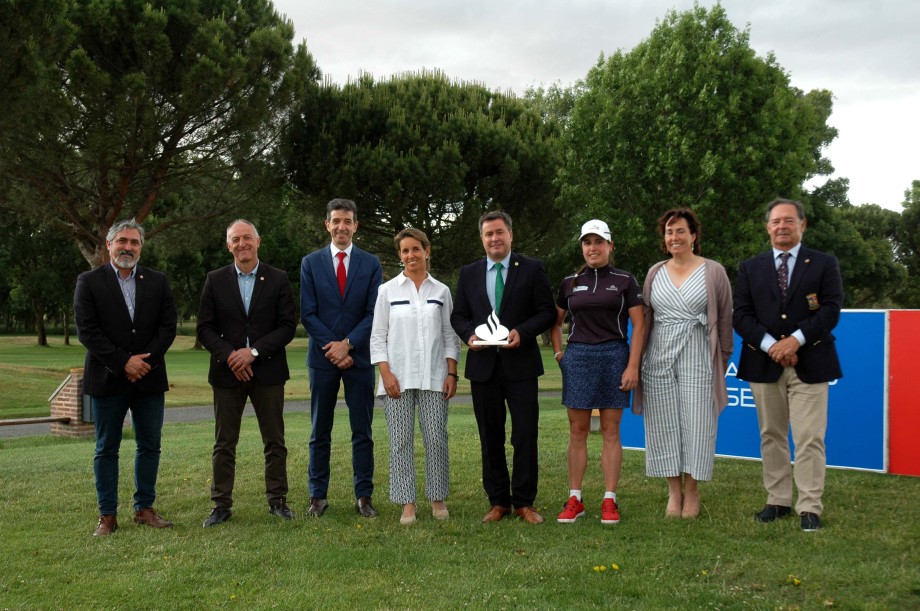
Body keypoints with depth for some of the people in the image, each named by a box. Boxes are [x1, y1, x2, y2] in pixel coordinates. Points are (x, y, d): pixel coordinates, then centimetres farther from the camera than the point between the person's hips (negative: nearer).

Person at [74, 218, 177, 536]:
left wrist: (146, 360, -11)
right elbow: (87, 331, -7)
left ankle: (144, 508, 19)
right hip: (107, 379, -2)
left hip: (149, 378, 3)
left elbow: (168, 327, 2)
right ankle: (107, 515, 12)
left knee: (150, 446, 7)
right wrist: (123, 362, -14)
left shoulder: (158, 281, 8)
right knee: (106, 450, 4)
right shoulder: (89, 282, 0)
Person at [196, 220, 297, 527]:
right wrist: (230, 355, -13)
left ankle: (277, 500, 16)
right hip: (228, 372, 1)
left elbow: (288, 326, -3)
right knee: (224, 443, 5)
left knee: (275, 441, 6)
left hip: (268, 371, 0)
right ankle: (221, 504, 13)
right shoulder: (215, 280, 5)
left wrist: (254, 352, -13)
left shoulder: (278, 279, 2)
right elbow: (205, 329, 2)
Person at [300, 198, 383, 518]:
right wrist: (333, 348, -10)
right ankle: (318, 496, 14)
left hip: (359, 357, 0)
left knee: (362, 431, 4)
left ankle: (364, 496, 11)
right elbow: (308, 313, -1)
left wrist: (348, 344, -12)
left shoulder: (371, 264, 4)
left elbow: (374, 312, -2)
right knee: (320, 432, 6)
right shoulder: (311, 263, 4)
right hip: (323, 357, 0)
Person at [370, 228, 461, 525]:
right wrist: (386, 374, -7)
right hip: (398, 377, -1)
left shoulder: (441, 291, 8)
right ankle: (407, 503, 8)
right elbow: (378, 336, 3)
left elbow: (451, 336, 10)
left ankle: (438, 498, 14)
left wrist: (452, 373, 1)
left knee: (436, 437, 0)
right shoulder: (388, 290, 4)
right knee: (401, 440, 0)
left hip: (433, 377, 1)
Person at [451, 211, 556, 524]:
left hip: (520, 363, -3)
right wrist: (469, 334, -8)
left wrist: (522, 332, -16)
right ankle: (498, 501, 18)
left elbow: (547, 311, -1)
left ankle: (524, 502, 9)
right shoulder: (468, 273, 10)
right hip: (483, 364, 3)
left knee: (525, 435, -1)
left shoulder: (532, 269, 2)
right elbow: (458, 315, 12)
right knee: (490, 437, 8)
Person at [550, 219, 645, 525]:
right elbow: (555, 322, 21)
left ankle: (610, 501, 8)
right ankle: (574, 500, 10)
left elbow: (638, 326, -1)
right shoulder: (570, 282, 8)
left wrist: (633, 366, -9)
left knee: (611, 432, 2)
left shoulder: (625, 281, 1)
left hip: (614, 357, -2)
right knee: (577, 432, 4)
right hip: (577, 359, 2)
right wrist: (558, 352, 8)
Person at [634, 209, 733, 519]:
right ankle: (674, 491, 15)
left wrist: (722, 360, 0)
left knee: (695, 424, 0)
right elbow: (644, 318, 13)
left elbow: (725, 319, 3)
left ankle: (691, 491, 12)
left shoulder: (713, 272, 2)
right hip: (658, 360, 3)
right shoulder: (655, 273, 12)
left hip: (697, 359, -3)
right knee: (665, 425, 5)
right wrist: (639, 361, 9)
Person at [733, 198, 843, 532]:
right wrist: (770, 345, -13)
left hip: (809, 363, -2)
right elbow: (742, 315, 2)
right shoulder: (750, 268, 10)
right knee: (771, 437, 8)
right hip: (764, 364, 2)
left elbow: (831, 309, -4)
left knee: (809, 439, -5)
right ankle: (778, 501, 16)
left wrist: (796, 339, -16)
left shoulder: (824, 264, 6)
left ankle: (810, 507, 1)